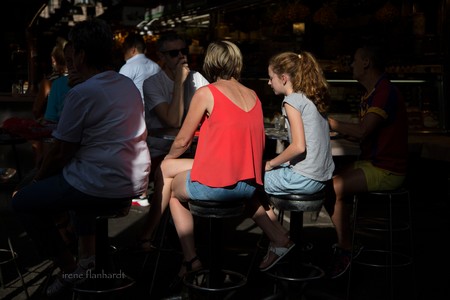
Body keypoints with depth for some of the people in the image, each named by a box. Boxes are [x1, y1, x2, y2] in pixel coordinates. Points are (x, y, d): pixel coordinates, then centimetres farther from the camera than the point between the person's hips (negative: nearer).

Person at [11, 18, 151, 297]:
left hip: (104, 185, -8)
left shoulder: (82, 93, -14)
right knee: (76, 177, 37)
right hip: (137, 181, 8)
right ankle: (89, 254, 32)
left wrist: (38, 179, 13)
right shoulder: (129, 84, 9)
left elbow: (60, 152, -7)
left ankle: (71, 270, 13)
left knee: (23, 201, 10)